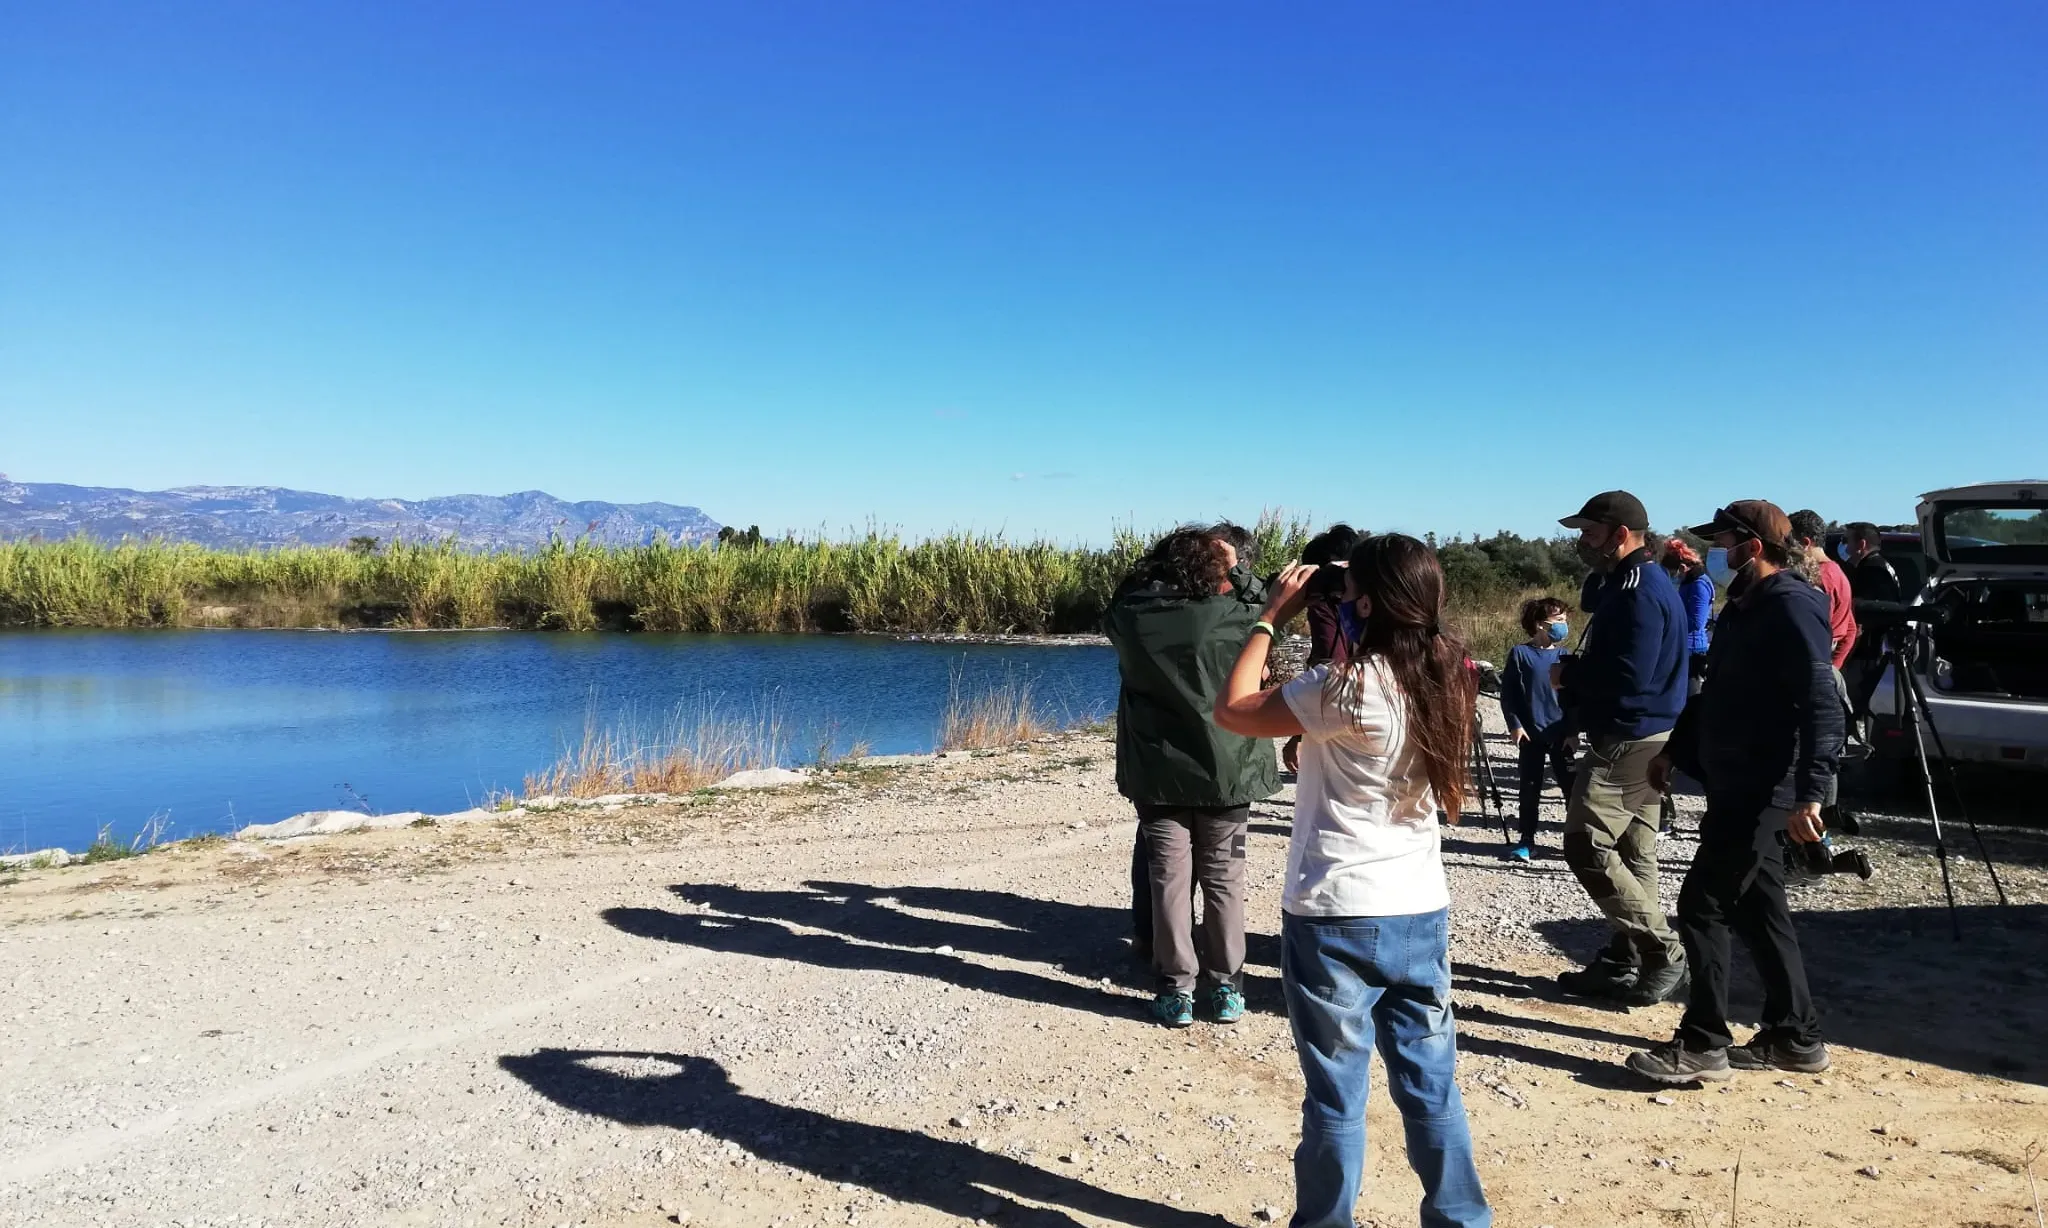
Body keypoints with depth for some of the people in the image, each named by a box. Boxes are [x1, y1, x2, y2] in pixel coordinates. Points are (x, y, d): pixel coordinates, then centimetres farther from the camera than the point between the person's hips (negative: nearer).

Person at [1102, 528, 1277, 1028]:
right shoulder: (1234, 614, -12)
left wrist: (1153, 569, 12)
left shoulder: (1133, 618, -8)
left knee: (1168, 878, 7)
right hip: (1225, 772, 0)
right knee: (1223, 880, 10)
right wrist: (1235, 569, 16)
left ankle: (1176, 990, 11)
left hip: (1158, 774, 1)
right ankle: (1225, 987, 17)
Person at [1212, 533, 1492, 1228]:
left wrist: (1272, 618, -4)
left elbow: (1232, 711, -12)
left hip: (1336, 920, -6)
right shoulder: (1444, 680, 2)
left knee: (1336, 1096, 7)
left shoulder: (1350, 687, -19)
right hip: (1422, 915, 7)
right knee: (1431, 1086, 17)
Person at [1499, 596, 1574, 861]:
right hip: (1530, 732, -2)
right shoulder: (1520, 654, -5)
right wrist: (1515, 724, -10)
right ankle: (1527, 841, 14)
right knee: (1530, 788, 5)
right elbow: (1507, 693, -2)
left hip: (1560, 733, 2)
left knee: (1571, 786, 2)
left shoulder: (1563, 655, 3)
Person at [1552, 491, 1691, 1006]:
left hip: (1628, 739, -11)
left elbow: (1627, 675, -24)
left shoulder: (1639, 591, -19)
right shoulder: (1631, 582, 14)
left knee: (1587, 845, -9)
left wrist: (1568, 674, -12)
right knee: (1632, 851, 13)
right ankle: (1626, 960, 21)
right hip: (1641, 736, 11)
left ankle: (1664, 954, -4)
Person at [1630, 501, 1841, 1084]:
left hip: (1764, 790, -10)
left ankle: (1702, 1044, 2)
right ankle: (1794, 1036, 26)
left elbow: (1821, 705, -24)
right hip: (1737, 785, 10)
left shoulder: (1792, 607, -16)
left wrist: (1810, 791, -30)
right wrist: (1675, 750, 26)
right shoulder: (1747, 605, 14)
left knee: (1701, 906, -7)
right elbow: (1717, 691, 23)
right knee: (1758, 910, 15)